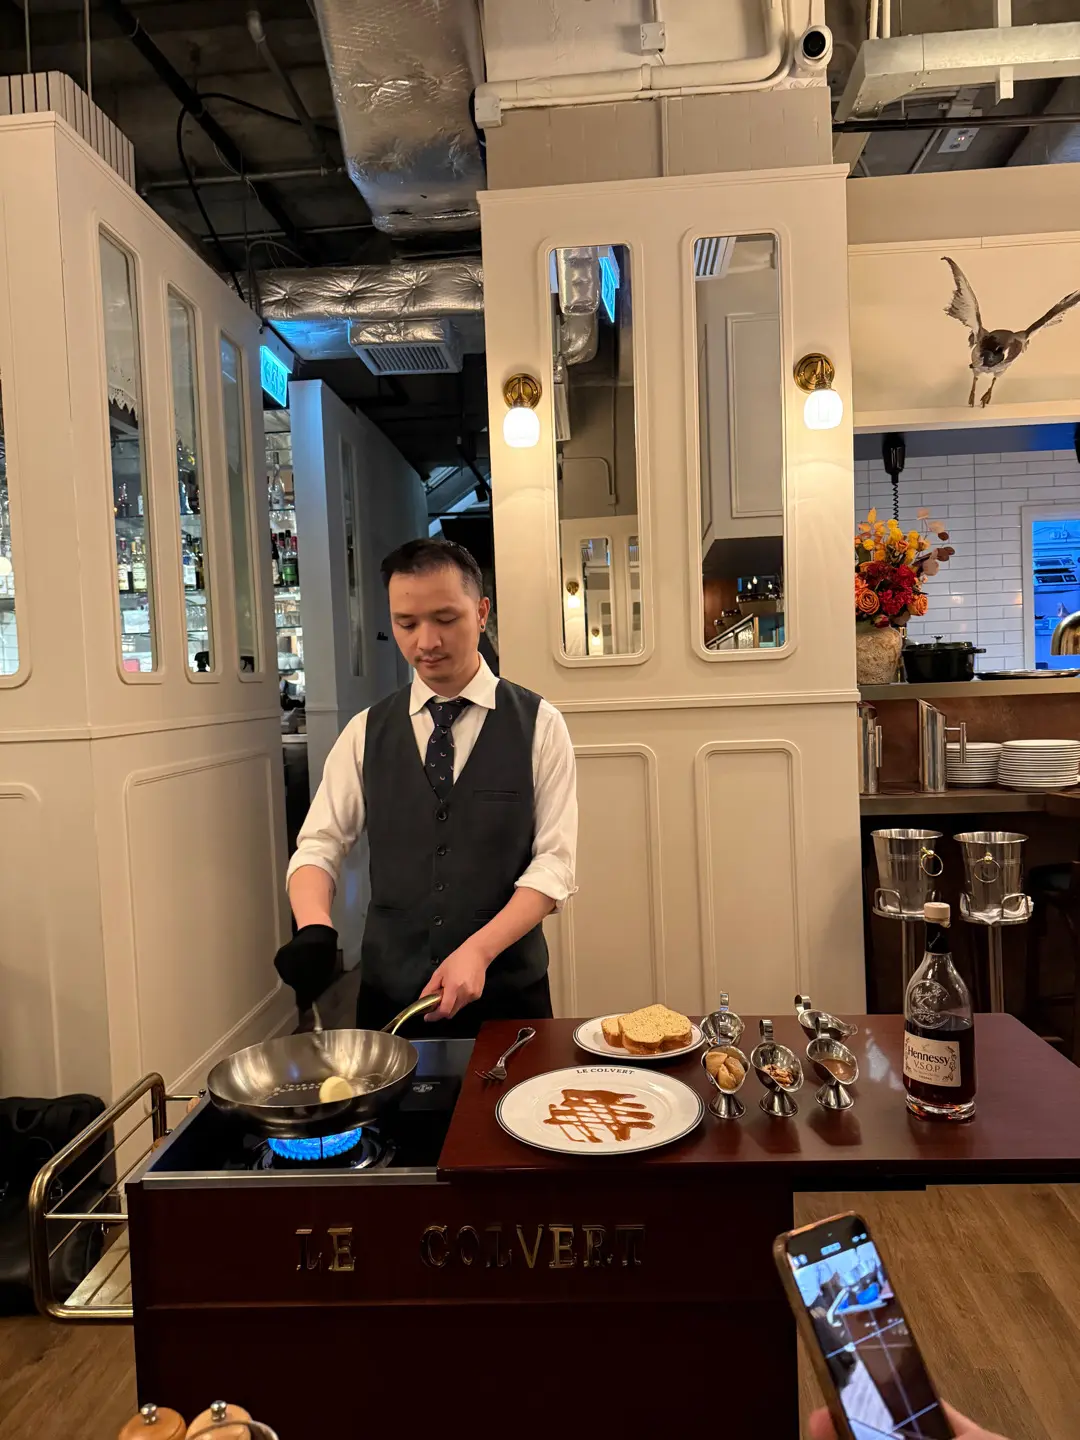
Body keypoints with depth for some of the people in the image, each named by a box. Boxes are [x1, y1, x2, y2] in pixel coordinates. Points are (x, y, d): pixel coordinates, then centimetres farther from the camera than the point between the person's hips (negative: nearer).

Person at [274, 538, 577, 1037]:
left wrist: (478, 951, -21)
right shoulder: (366, 732, 2)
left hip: (506, 995, -1)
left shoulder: (538, 725, -5)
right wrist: (314, 929, -20)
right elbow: (319, 846, 0)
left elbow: (553, 864, -9)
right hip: (388, 994, 2)